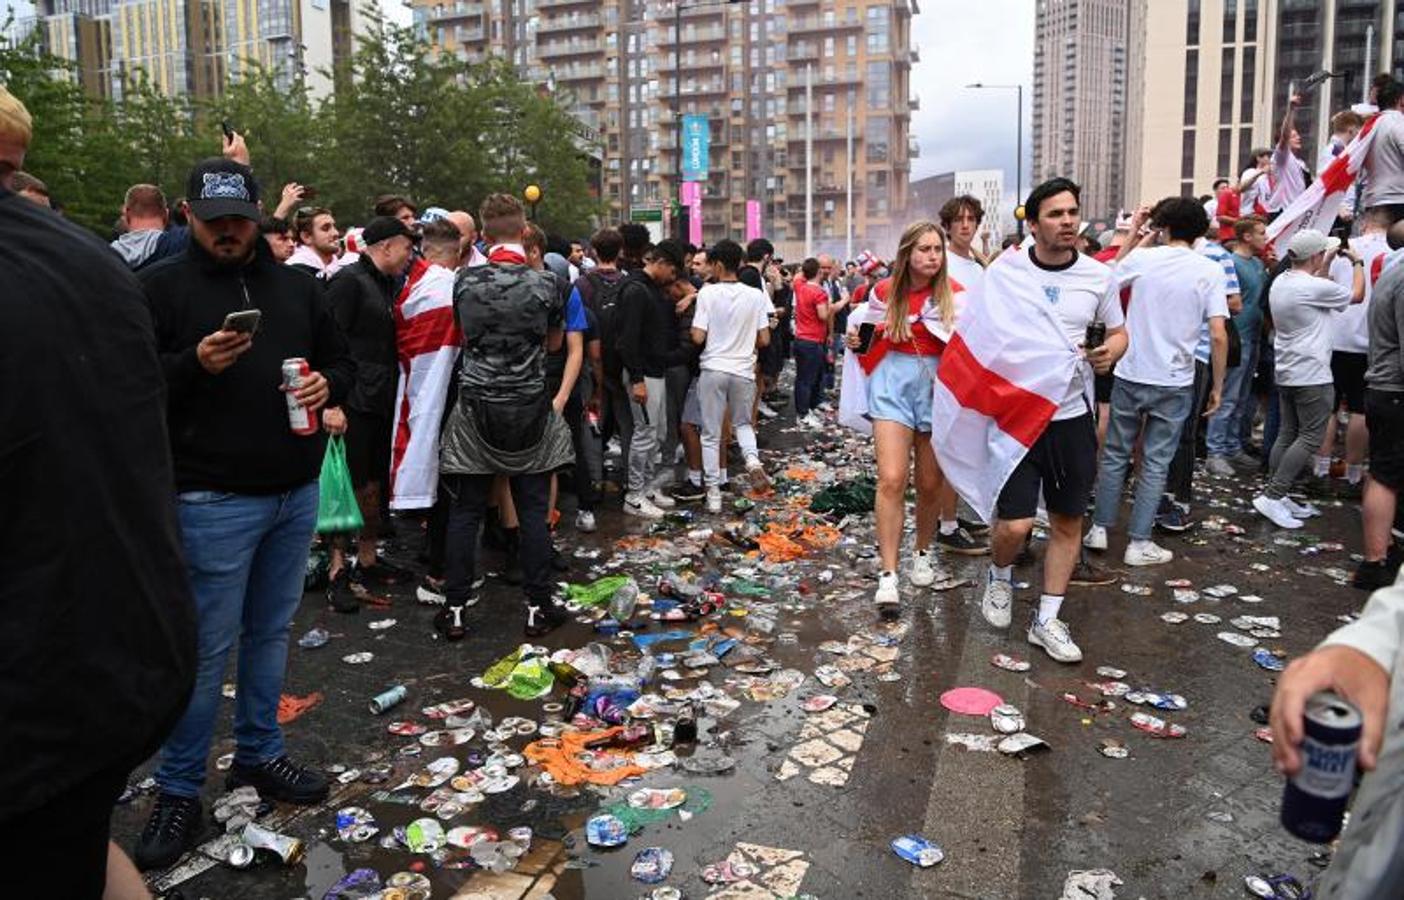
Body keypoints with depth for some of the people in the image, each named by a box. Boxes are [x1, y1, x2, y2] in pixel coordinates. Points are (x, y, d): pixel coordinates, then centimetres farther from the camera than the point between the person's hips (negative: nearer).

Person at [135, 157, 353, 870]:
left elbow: (342, 362, 19)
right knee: (209, 648, 1)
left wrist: (327, 385, -3)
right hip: (216, 501, -5)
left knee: (272, 631, 16)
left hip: (297, 493, 5)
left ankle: (259, 755, 32)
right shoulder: (161, 287, -3)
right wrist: (194, 365, -22)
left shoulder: (295, 287, 11)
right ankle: (178, 791, 17)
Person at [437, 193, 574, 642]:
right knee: (533, 511, 7)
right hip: (530, 411, 0)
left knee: (465, 511, 7)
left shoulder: (464, 280, -3)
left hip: (476, 408, 0)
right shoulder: (545, 284, -6)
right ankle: (538, 607, 13)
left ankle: (456, 609, 12)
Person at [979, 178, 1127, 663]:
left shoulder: (1098, 276, 1)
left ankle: (1047, 620, 25)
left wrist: (1109, 353, -10)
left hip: (1071, 415, 3)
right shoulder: (1006, 269, -5)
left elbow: (1118, 332, 13)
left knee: (1068, 521, 9)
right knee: (1015, 524, -9)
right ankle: (1000, 577, 27)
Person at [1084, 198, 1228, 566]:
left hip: (1130, 376, 1)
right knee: (1155, 463, 7)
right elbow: (1219, 335, -11)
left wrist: (1131, 231, 24)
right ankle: (1138, 543, 11)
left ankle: (1099, 529, 20)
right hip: (1174, 383, -1)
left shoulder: (1142, 257, -4)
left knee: (1115, 454, 14)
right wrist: (1218, 386, 0)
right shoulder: (1210, 271, -5)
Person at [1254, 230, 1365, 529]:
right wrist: (1357, 263, 16)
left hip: (1286, 372, 9)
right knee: (1310, 438, -6)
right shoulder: (1316, 288, -17)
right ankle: (1272, 496, -12)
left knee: (1287, 435, 11)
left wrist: (1328, 261, 31)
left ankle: (1277, 496, 12)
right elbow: (1357, 295, 1)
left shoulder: (1280, 282, 8)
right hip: (1312, 375, -9)